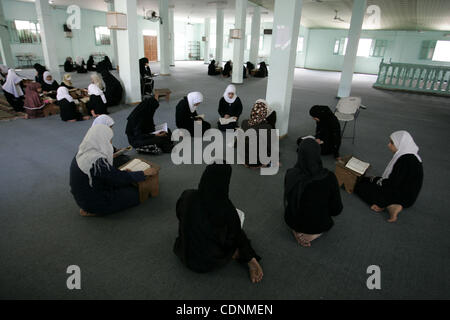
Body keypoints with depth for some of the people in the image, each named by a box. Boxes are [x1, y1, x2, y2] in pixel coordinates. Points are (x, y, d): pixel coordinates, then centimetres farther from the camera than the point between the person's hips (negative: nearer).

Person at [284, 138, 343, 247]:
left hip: (292, 221, 2)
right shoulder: (329, 177, -27)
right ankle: (313, 233, 10)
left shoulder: (290, 174, -20)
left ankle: (298, 231, 12)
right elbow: (337, 210, -15)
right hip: (318, 226, -1)